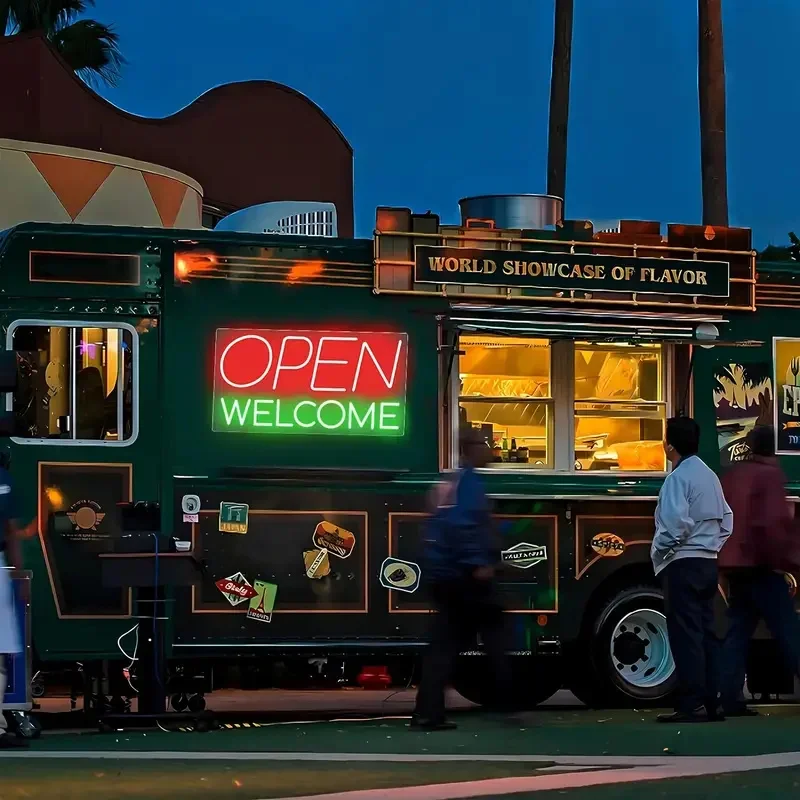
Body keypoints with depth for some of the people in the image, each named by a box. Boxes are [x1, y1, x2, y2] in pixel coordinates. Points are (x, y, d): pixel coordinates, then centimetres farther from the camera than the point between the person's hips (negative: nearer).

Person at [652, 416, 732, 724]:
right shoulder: (710, 476, 15)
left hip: (683, 564, -8)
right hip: (708, 563, 8)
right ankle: (711, 702, 8)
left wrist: (658, 552, -6)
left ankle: (692, 704, -10)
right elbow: (726, 521, 16)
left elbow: (676, 525, -20)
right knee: (706, 633, 9)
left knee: (685, 635, -8)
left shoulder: (678, 477, -11)